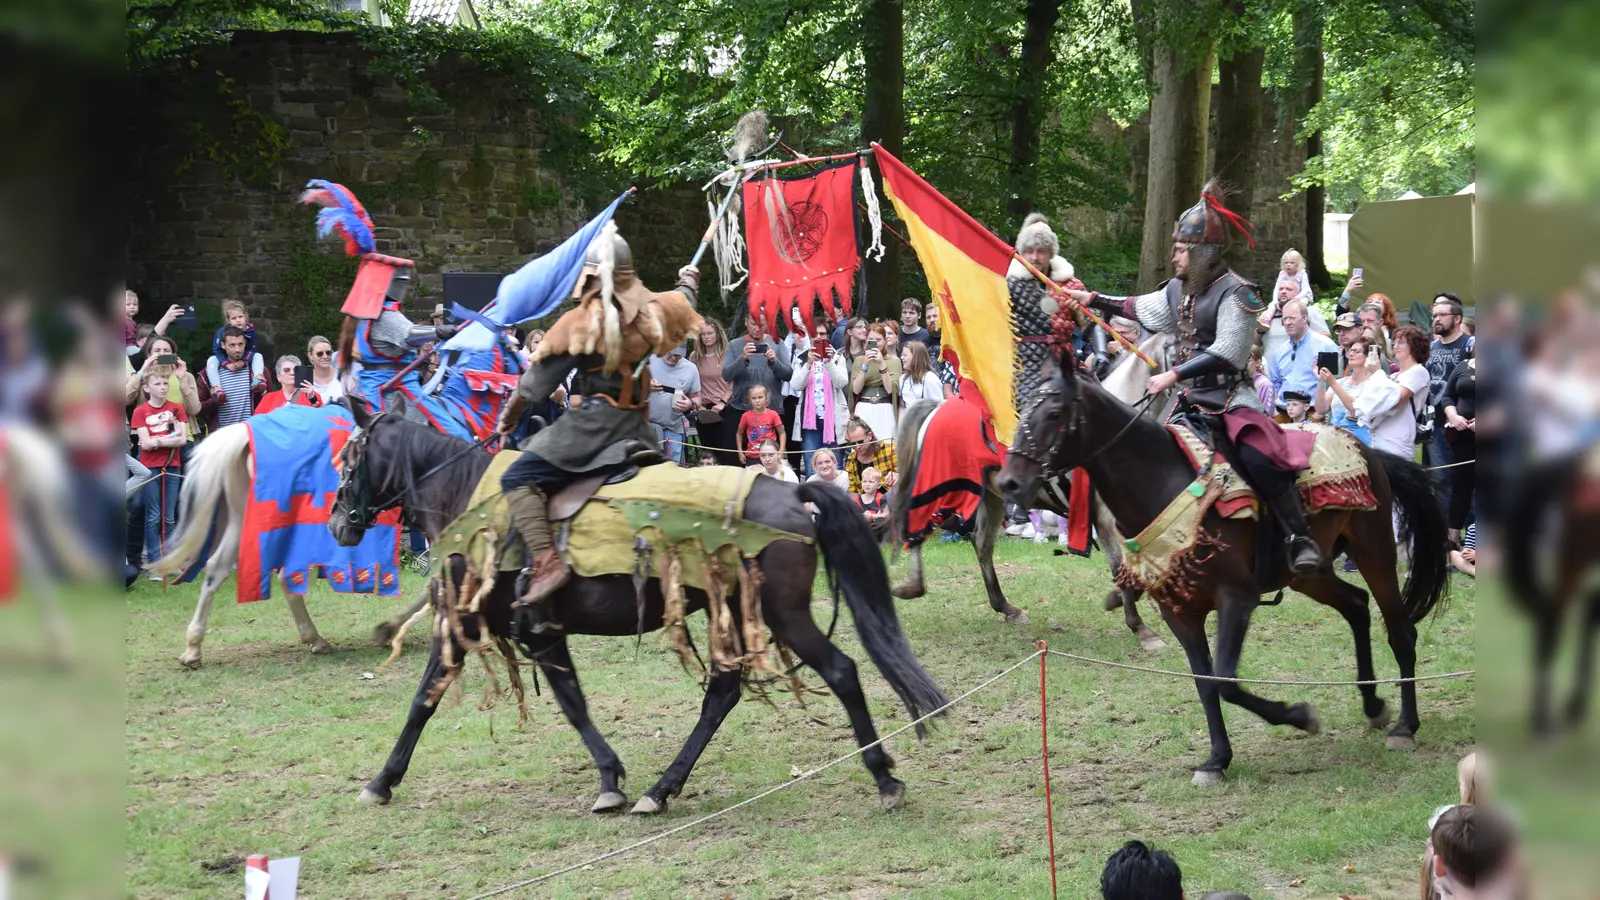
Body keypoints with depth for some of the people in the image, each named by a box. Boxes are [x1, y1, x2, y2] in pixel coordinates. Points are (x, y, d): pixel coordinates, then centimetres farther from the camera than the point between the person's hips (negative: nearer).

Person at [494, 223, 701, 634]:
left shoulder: (577, 322, -3)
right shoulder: (657, 310, 10)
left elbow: (537, 383, 1)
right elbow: (685, 306, 36)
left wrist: (510, 415, 18)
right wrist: (688, 283, 59)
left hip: (591, 423, -6)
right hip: (638, 429, 6)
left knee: (518, 479, -9)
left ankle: (545, 560, -28)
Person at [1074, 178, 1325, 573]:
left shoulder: (1235, 293, -13)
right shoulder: (1180, 289, 11)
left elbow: (1226, 353, -21)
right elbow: (1144, 308, 30)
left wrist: (1174, 375, -24)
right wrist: (1093, 299, 32)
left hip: (1229, 401, -9)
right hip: (1191, 402, 9)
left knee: (1257, 457, -32)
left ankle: (1300, 539, -26)